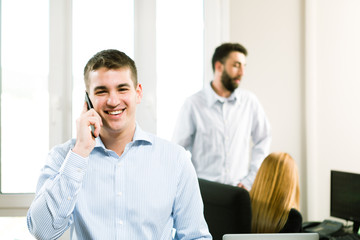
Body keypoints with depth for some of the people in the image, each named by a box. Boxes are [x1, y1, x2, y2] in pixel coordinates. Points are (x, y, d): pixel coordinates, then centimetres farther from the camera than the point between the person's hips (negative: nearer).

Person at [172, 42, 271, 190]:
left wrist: (250, 180, 9)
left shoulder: (249, 102, 6)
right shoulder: (193, 104, -1)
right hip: (203, 188, -2)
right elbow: (178, 151, 4)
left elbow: (263, 139, 15)